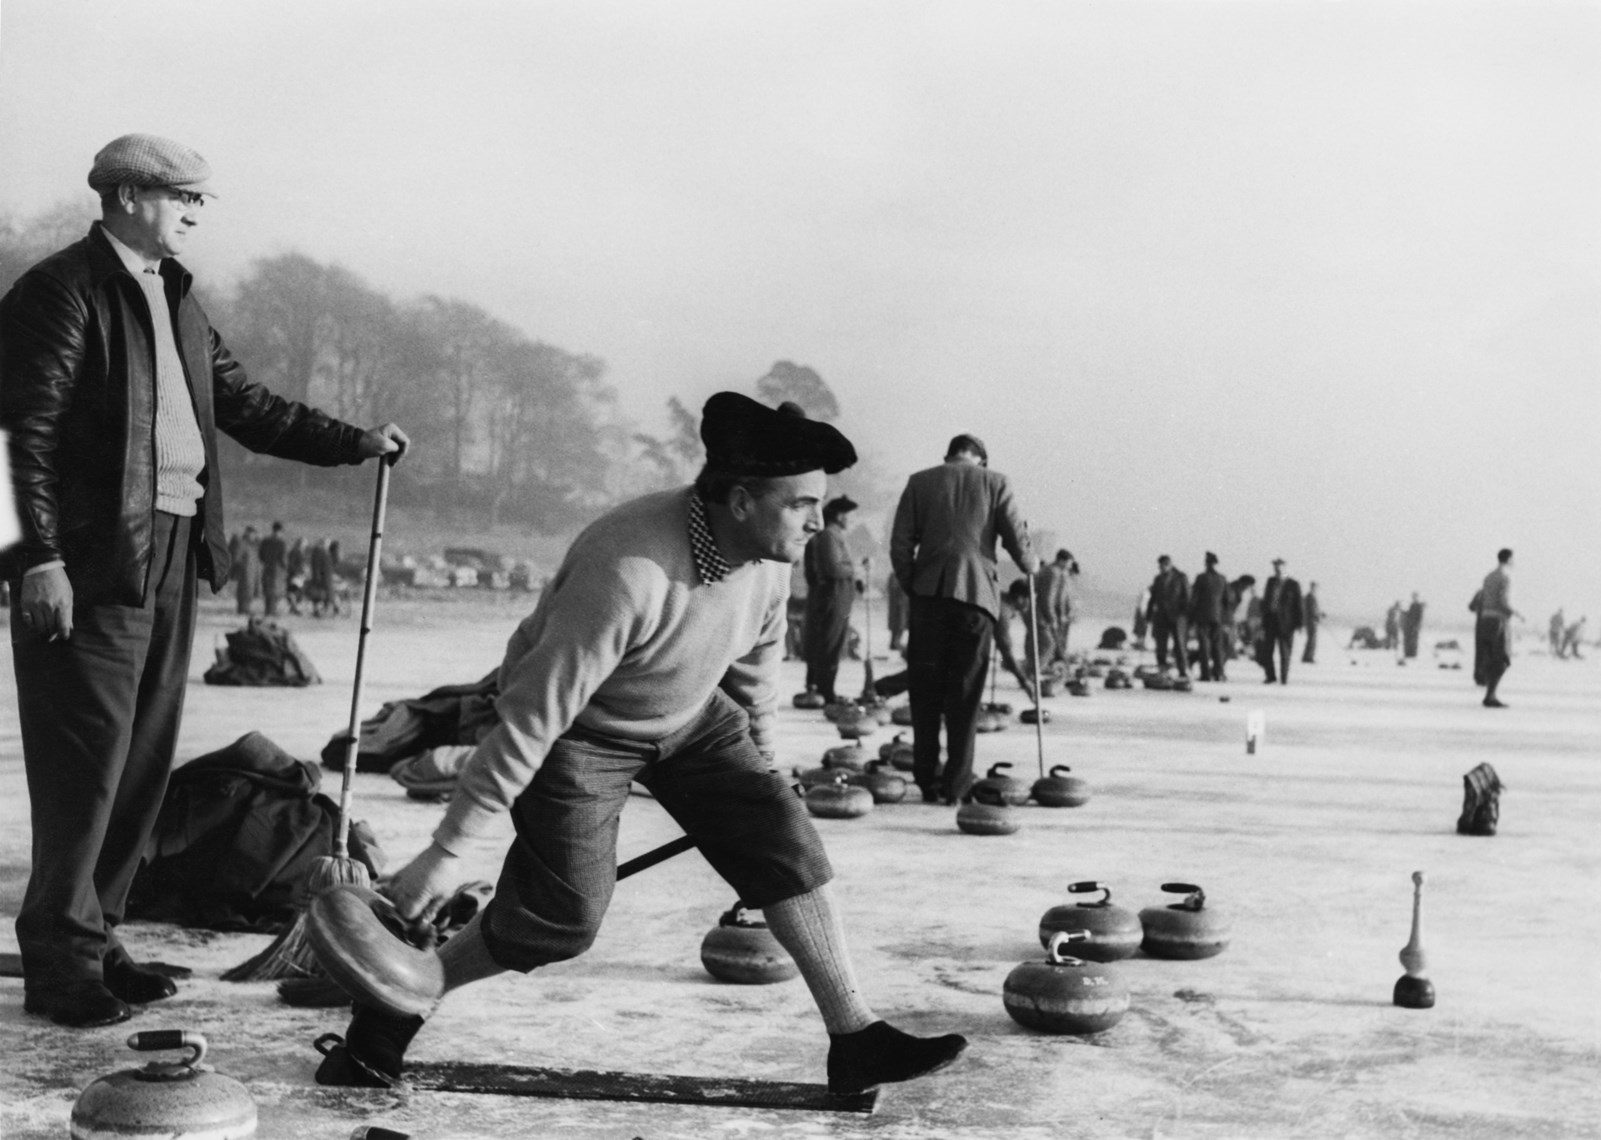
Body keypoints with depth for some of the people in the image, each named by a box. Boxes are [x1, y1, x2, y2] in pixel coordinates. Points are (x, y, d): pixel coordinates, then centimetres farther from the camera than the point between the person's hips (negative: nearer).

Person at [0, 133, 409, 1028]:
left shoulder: (176, 300, 18)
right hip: (92, 561, -8)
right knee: (87, 760, -5)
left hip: (172, 558, 8)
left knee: (144, 759, 11)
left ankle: (94, 934, 22)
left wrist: (358, 442, 10)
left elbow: (245, 404, 19)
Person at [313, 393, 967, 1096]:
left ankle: (857, 1043, 4)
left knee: (787, 840, -4)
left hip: (692, 715, 7)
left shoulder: (770, 553, -15)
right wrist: (448, 850, -29)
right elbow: (531, 720, -34)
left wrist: (760, 760, 22)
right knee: (561, 921, -8)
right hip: (581, 727, -7)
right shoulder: (627, 572, -39)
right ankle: (384, 1018, 11)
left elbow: (757, 655, 9)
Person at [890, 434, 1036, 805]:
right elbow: (1017, 541, 2)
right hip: (976, 594, -1)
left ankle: (927, 782, 8)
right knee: (964, 696, 4)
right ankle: (955, 785, 3)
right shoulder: (995, 483, 5)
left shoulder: (920, 482, 8)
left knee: (925, 693, 8)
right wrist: (1031, 565, 22)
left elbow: (900, 544, 3)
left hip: (929, 593, 1)